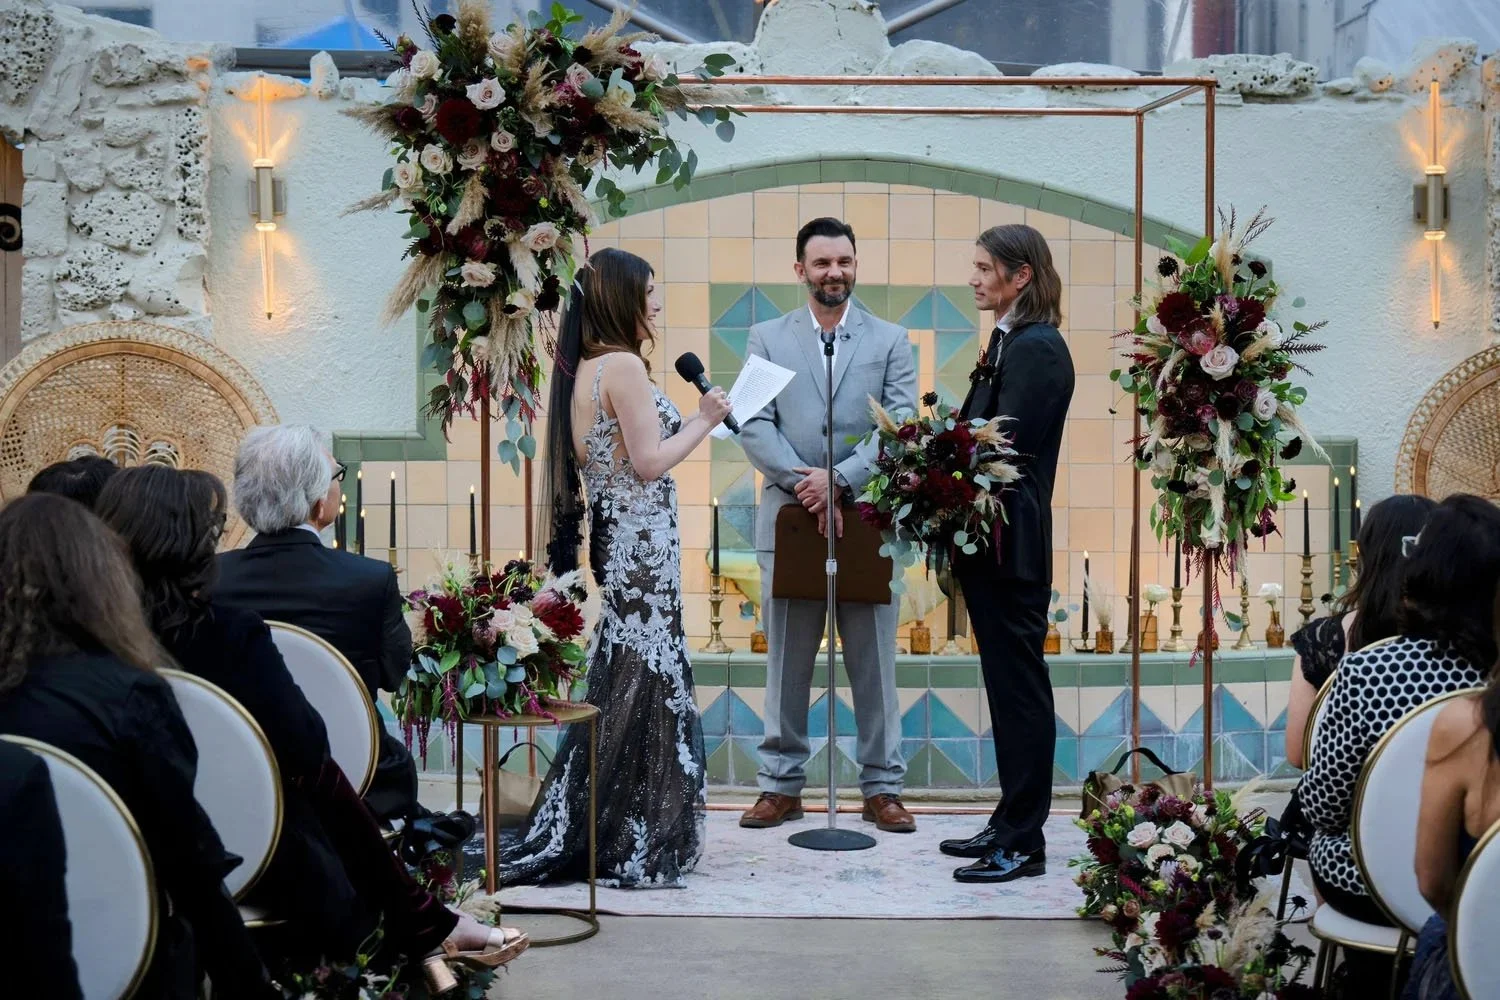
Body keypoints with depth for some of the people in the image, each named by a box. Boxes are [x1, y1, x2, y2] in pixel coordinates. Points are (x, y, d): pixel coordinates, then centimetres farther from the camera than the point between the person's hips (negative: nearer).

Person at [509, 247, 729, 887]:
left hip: (614, 540, 9)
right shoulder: (624, 365, -14)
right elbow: (649, 461, -18)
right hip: (641, 542, -9)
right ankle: (630, 848, 5)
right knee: (643, 683, -3)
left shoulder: (583, 368, 13)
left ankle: (572, 838, 21)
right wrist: (704, 420, -7)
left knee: (617, 681, 14)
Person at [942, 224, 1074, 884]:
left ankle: (1023, 843, 6)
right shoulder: (1008, 342, 16)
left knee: (1018, 684, -2)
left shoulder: (1036, 347, -15)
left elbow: (1005, 450, -21)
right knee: (1007, 682, 15)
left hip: (1010, 546, -10)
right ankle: (1011, 824, 26)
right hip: (989, 540, 10)